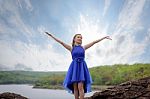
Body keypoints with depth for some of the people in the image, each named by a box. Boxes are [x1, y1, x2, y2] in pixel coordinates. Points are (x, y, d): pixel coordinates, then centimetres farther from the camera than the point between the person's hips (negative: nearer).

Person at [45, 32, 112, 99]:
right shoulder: (71, 48, 11)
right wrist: (52, 36, 2)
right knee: (75, 87, -1)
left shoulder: (83, 47, 12)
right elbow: (61, 42, 6)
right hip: (74, 67, 1)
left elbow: (94, 42, 12)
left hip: (82, 67, -1)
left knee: (80, 87, -13)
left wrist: (104, 37, 15)